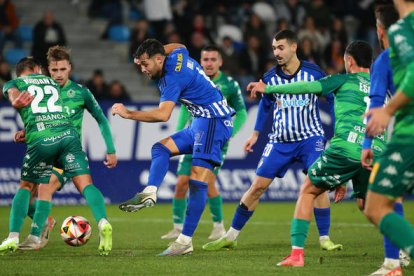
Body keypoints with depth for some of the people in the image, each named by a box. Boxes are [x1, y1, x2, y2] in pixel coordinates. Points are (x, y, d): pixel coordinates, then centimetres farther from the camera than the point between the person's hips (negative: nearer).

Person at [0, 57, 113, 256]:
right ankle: (102, 221, -32)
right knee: (86, 184, -6)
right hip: (67, 133, 1)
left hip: (41, 140, -1)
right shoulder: (52, 82, 32)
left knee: (26, 187, 16)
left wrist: (17, 102, -25)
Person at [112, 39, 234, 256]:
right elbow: (179, 46, 35)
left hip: (214, 121, -11)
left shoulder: (173, 77, -19)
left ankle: (185, 241, -17)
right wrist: (147, 52, 24)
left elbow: (163, 115, -30)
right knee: (161, 148, 4)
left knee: (197, 180, -14)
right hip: (201, 123, 11)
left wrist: (128, 114, -25)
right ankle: (150, 192, -16)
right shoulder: (177, 54, 7)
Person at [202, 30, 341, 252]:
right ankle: (230, 237, 9)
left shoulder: (313, 73, -9)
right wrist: (256, 134, 16)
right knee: (258, 186, -1)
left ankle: (324, 239, -7)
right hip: (280, 141, 2)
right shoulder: (270, 77, -3)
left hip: (310, 136, -2)